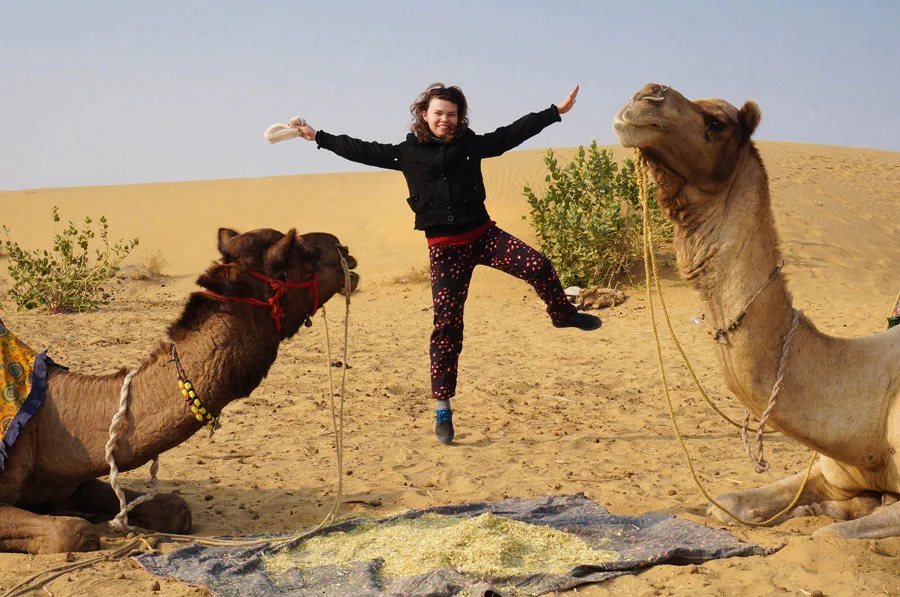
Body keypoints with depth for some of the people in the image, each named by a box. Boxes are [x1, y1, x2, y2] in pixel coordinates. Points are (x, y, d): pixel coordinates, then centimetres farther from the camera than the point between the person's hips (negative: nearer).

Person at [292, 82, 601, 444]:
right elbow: (362, 151, 11)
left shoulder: (471, 144, 5)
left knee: (538, 267, -20)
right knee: (446, 326, -3)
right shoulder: (407, 153, 3)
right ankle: (442, 411, 5)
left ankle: (565, 315, 13)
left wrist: (556, 111, 10)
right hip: (444, 247, -1)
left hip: (482, 234, 2)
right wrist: (318, 137, 14)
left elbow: (513, 132, 10)